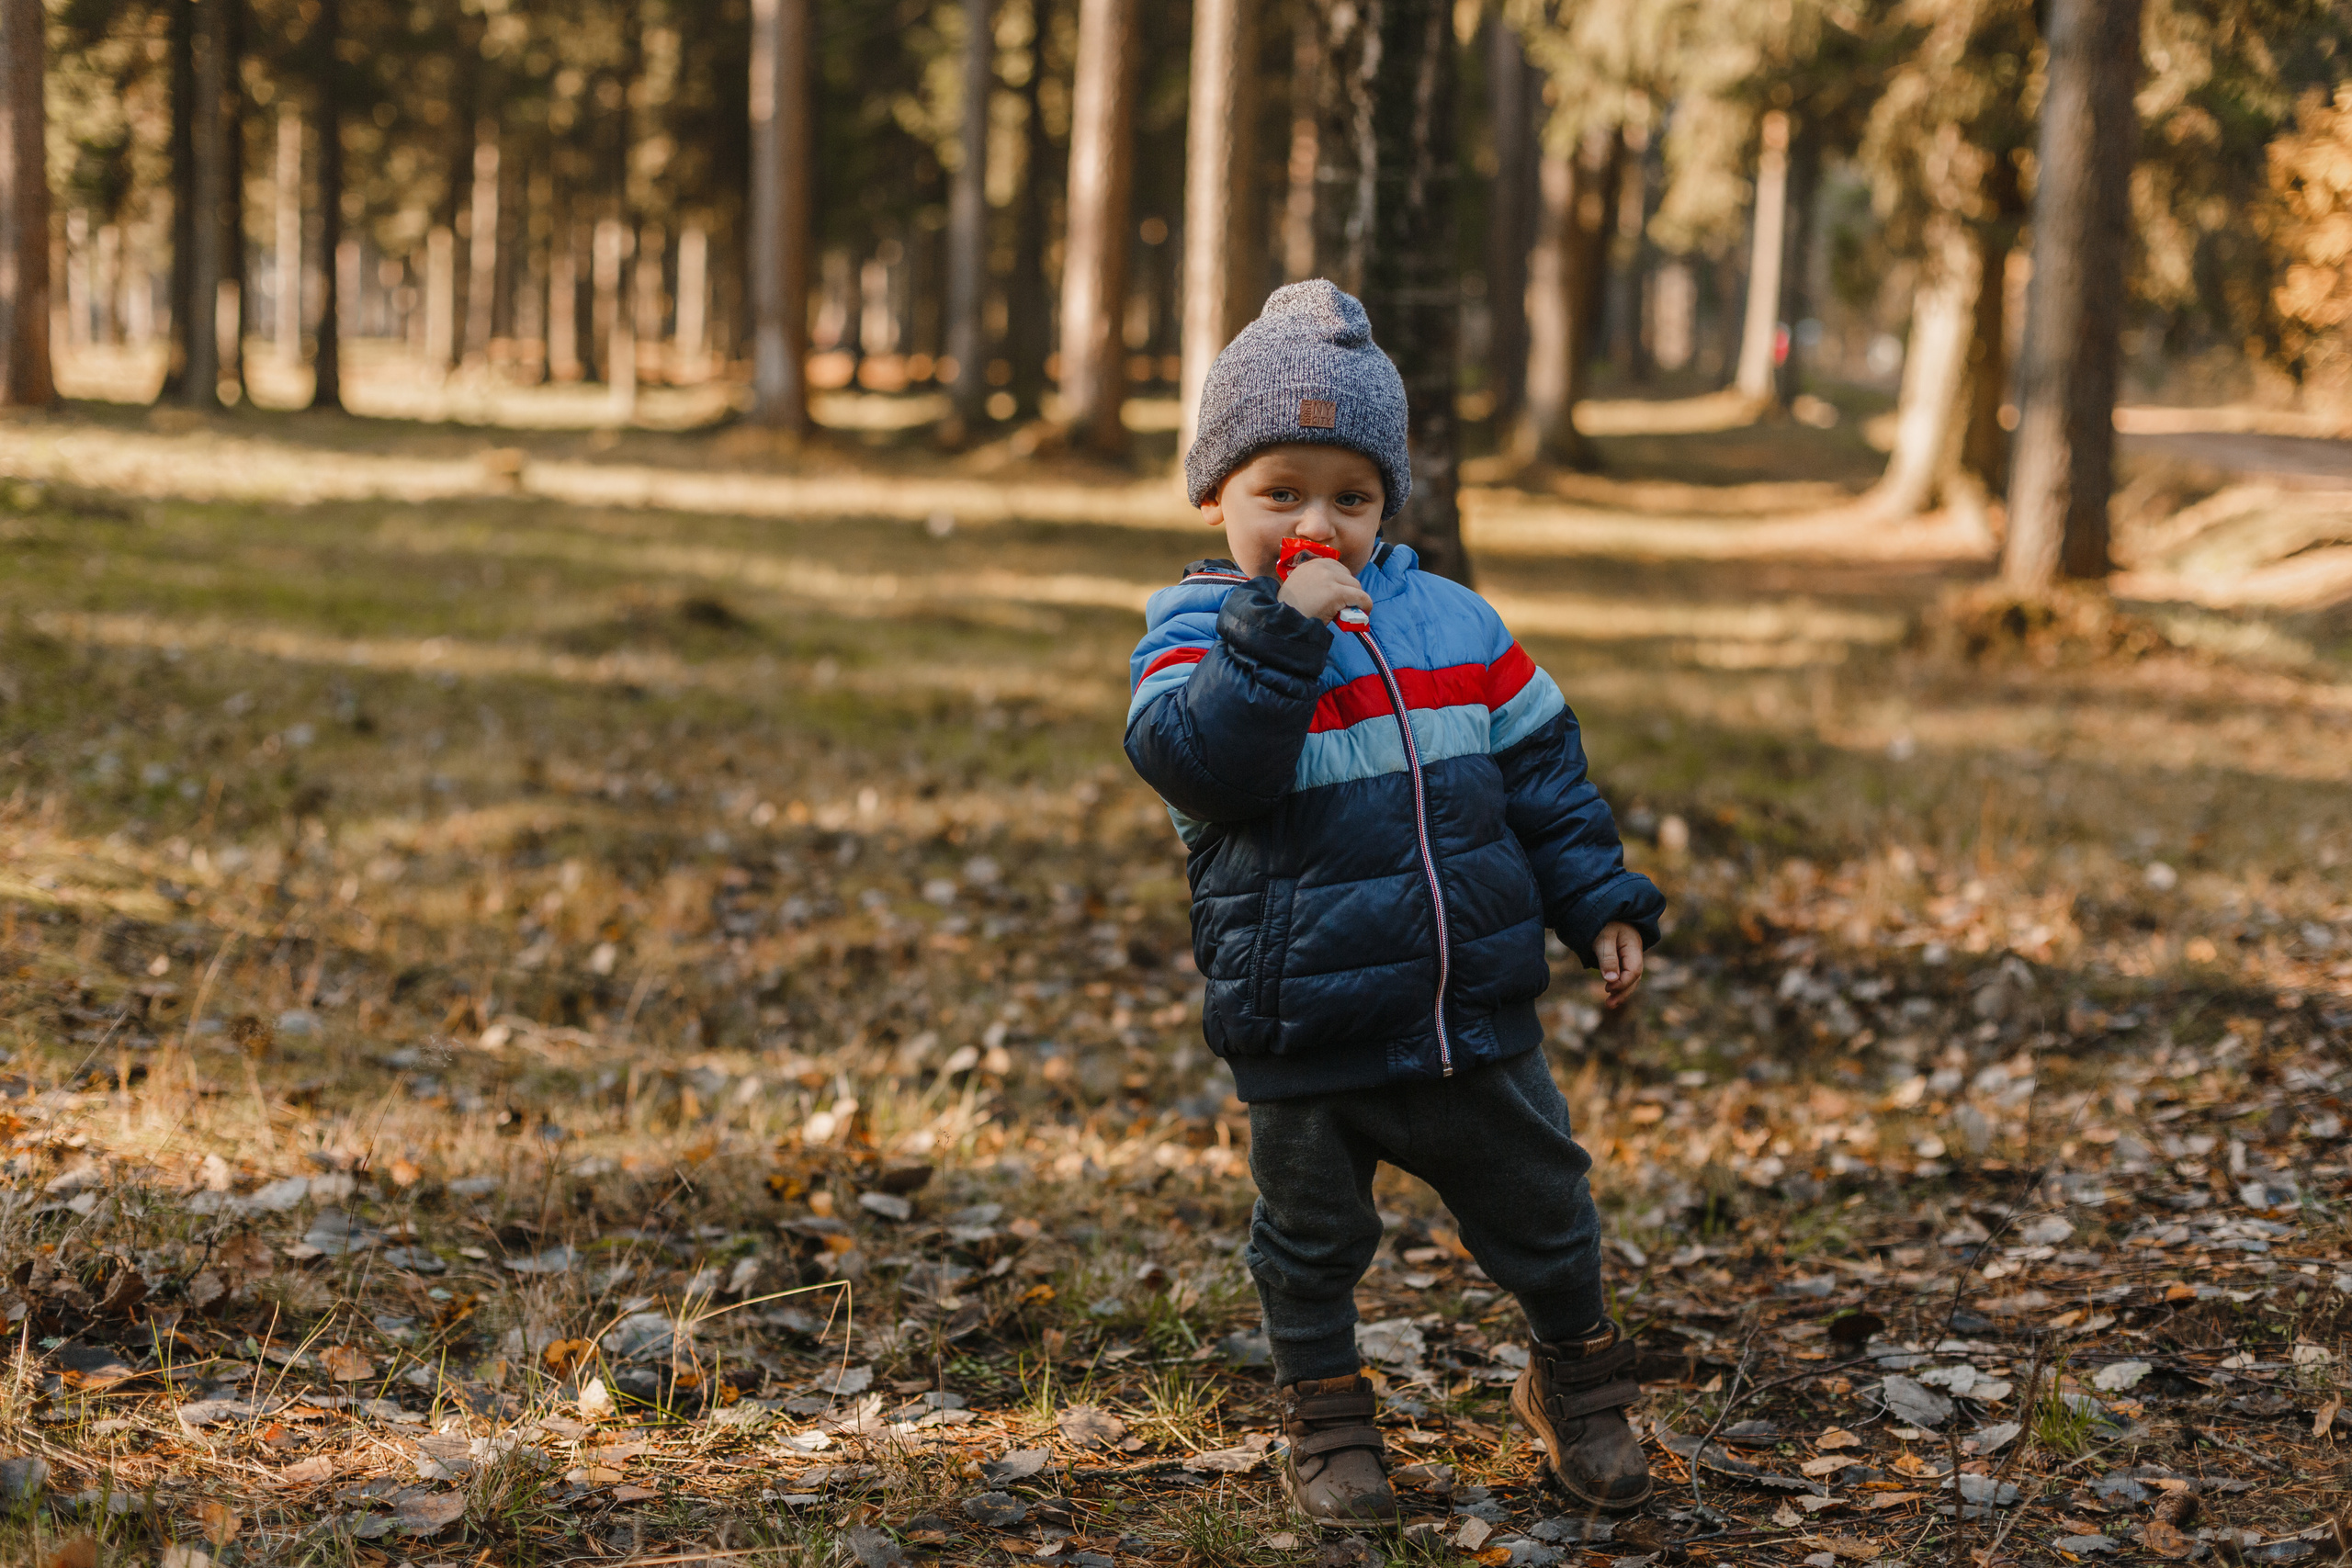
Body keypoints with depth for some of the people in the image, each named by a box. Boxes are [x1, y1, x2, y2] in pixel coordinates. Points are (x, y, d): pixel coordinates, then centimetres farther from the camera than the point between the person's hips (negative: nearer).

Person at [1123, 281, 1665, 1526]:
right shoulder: (1195, 636, -7)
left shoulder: (1452, 625, 4)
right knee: (1310, 1243, 12)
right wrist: (1282, 628, -31)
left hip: (1474, 1017, 3)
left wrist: (1600, 902, 9)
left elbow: (1540, 770, 12)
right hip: (1304, 1038, -3)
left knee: (1542, 1208, 16)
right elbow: (1199, 760, -27)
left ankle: (1577, 1384, 40)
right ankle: (1326, 1419, 34)